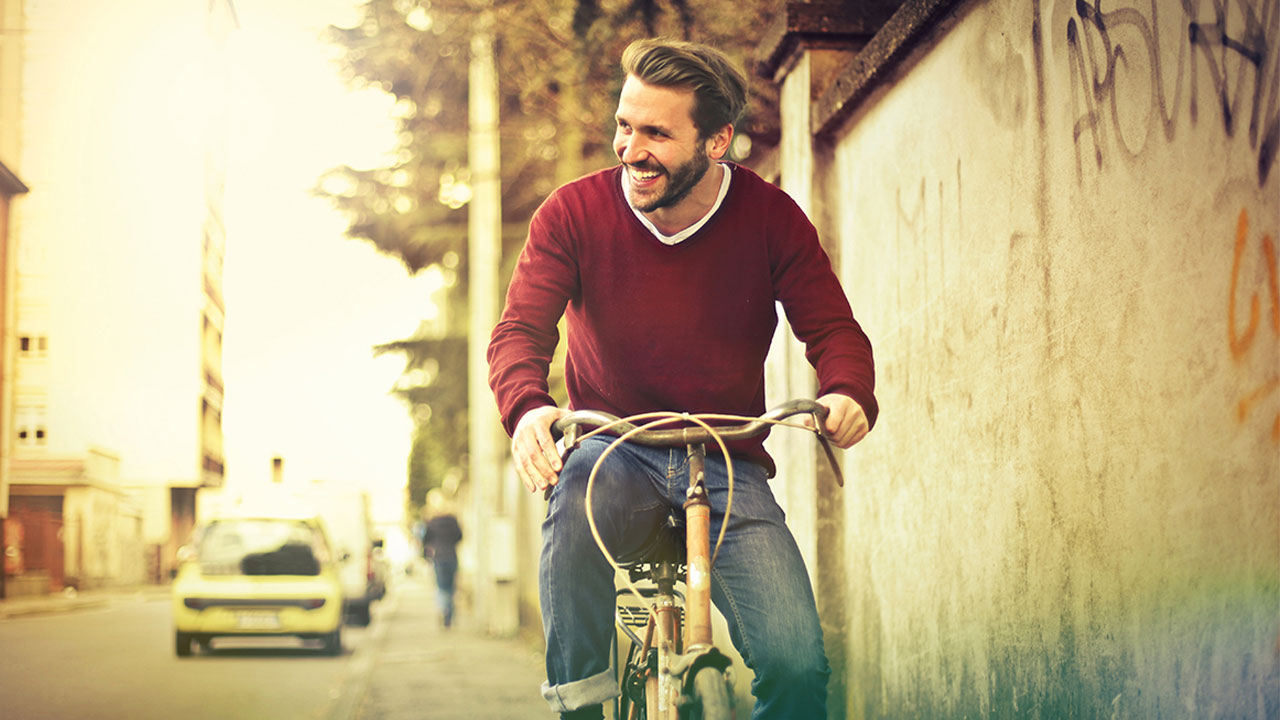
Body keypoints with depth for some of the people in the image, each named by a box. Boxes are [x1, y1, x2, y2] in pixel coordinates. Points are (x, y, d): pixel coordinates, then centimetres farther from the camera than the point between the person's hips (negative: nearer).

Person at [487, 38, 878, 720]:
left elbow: (833, 328, -5)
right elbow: (521, 329, -13)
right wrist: (526, 407, -36)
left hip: (729, 464, 1)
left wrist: (848, 393, -29)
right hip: (615, 450, 0)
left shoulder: (771, 217, -5)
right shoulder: (573, 213, -6)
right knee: (576, 501, -39)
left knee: (796, 664, -20)